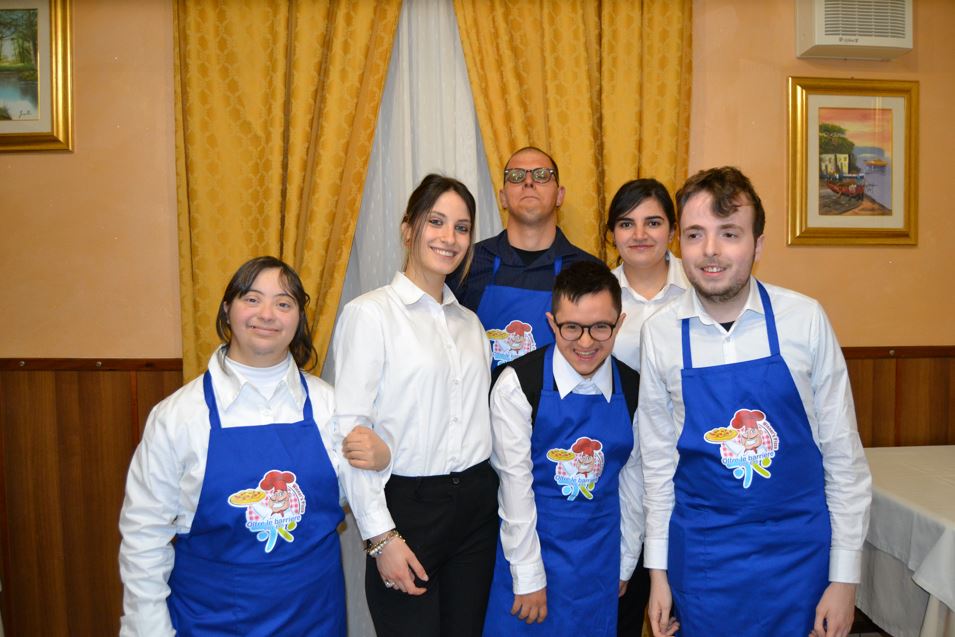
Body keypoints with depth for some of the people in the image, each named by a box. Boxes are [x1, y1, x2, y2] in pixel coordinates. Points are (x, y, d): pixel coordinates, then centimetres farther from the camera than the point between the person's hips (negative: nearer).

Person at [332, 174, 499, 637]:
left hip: (477, 504, 6)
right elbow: (349, 429, -12)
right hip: (407, 506, -5)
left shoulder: (469, 321, 10)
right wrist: (381, 536, -14)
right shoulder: (370, 313, -9)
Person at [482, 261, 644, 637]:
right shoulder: (519, 384, -17)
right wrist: (529, 576, -10)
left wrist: (625, 562, 12)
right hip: (531, 550, -3)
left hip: (599, 561, 3)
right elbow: (515, 481, -14)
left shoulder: (632, 390, -5)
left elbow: (631, 477, 5)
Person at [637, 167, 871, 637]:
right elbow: (658, 457, 1)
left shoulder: (805, 320, -11)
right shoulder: (660, 333, -8)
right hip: (700, 552, 1)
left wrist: (845, 576, -2)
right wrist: (658, 568, 5)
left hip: (798, 550, 0)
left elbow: (842, 452, -4)